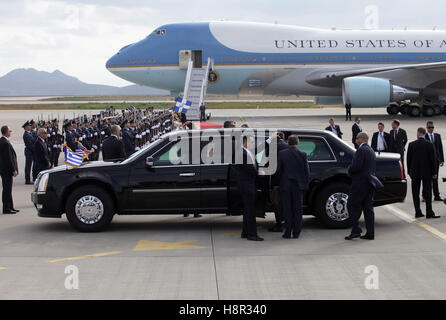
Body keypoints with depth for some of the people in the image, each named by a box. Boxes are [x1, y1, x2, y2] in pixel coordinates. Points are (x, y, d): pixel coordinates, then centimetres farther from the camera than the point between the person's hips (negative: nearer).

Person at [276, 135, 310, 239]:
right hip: (298, 185, 1)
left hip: (286, 185, -1)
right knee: (297, 209, 8)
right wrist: (306, 184, 9)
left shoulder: (282, 154, -6)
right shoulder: (303, 154, -3)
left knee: (287, 209, 5)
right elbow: (307, 170, 0)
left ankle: (288, 233, 4)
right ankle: (296, 233, 8)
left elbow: (278, 169, -4)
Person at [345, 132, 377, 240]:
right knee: (368, 208, 9)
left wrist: (349, 170, -2)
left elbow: (356, 166, -22)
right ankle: (370, 233, 8)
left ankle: (356, 230, -7)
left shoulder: (361, 150, -13)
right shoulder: (371, 151, 18)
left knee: (352, 206, -1)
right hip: (369, 182, 9)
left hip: (360, 182, -9)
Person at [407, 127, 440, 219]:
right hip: (427, 173, -1)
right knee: (428, 193, 2)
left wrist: (410, 171, 11)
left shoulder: (411, 145, -3)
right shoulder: (430, 145, -8)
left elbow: (408, 159, 2)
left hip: (415, 173, 1)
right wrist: (434, 172, 0)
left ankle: (418, 212, 9)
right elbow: (433, 159, -6)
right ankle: (429, 213, -1)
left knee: (415, 193, 8)